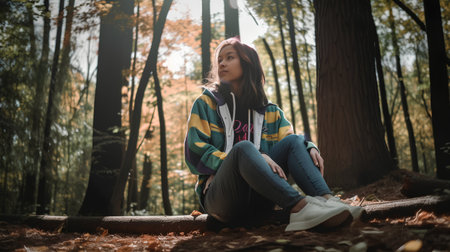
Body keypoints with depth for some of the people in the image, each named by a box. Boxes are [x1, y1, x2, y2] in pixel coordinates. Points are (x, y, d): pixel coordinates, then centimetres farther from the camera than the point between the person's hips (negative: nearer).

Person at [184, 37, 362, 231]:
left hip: (258, 199, 3)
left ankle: (325, 200, -37)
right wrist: (254, 157, -18)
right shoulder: (205, 104, 9)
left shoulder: (270, 112, 18)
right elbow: (195, 151, -5)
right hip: (220, 197, -3)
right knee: (243, 147, -30)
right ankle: (299, 208, -45)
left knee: (295, 140, -14)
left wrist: (310, 148, -17)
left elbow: (291, 144, 9)